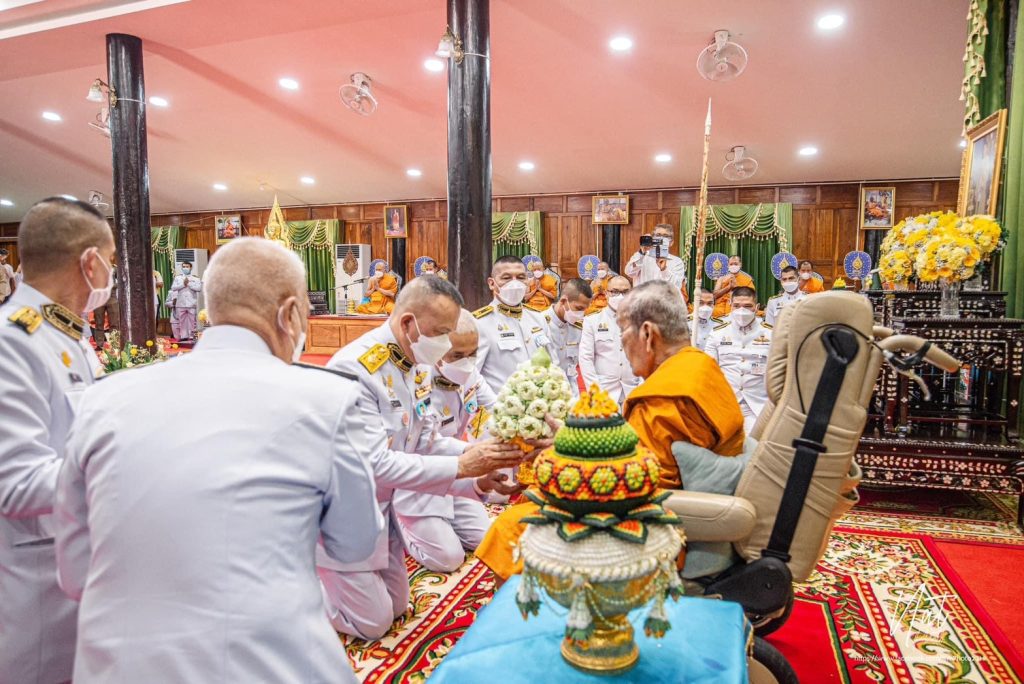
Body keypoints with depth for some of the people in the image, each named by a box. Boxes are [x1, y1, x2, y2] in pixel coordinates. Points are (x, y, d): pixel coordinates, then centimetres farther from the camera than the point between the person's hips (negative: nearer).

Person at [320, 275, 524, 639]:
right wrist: (461, 466, -35)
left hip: (381, 503, 8)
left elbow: (428, 441, -1)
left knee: (396, 605, 19)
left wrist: (480, 453, -19)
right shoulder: (354, 368, -29)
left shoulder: (417, 365, -3)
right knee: (373, 622, 5)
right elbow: (375, 462, -33)